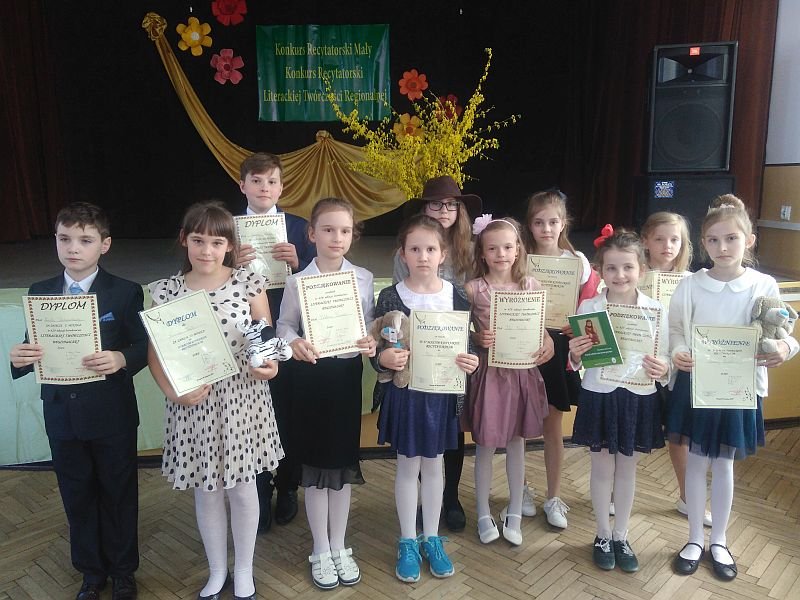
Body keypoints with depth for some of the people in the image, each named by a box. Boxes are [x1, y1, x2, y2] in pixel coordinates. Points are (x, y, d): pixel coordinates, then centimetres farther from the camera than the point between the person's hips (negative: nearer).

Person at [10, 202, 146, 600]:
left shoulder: (125, 293, -8)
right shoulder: (39, 293, 2)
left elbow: (142, 347, -11)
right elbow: (36, 350, 4)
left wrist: (121, 359, -32)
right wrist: (20, 358, -19)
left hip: (112, 417, -3)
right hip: (62, 415, 3)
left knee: (118, 494, 13)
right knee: (77, 497, 17)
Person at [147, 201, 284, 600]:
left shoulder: (248, 284, -6)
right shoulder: (166, 291, -3)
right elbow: (156, 352, 0)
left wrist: (268, 365, -21)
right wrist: (172, 391, -15)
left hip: (243, 398, -1)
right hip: (194, 403, 1)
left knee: (242, 486, 12)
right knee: (206, 490, 15)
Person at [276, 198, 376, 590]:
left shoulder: (363, 278, 0)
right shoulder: (298, 281, -6)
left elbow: (370, 323, 4)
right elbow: (284, 324, -2)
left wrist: (371, 343, -16)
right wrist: (294, 343, -23)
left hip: (347, 374, 2)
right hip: (311, 376, -2)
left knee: (344, 462, 12)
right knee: (315, 464, 8)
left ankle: (339, 547, 30)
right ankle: (321, 551, 27)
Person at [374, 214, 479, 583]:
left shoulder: (456, 297, -5)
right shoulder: (391, 297, -10)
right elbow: (377, 350, -7)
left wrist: (471, 362, -18)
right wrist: (384, 358, -28)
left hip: (442, 393, 2)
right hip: (404, 393, -2)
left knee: (433, 466, 17)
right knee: (408, 466, 12)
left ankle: (431, 539, 35)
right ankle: (407, 543, 30)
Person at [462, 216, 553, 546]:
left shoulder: (531, 285, 0)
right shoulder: (473, 289, -7)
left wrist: (547, 343, -13)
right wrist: (478, 339, -21)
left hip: (522, 372, 3)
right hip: (488, 372, -2)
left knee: (516, 442, 15)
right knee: (485, 444, 8)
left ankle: (514, 513, 32)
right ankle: (484, 514, 27)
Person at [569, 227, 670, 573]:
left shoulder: (656, 310, -5)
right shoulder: (588, 307, -7)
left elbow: (664, 359, 0)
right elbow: (577, 362, -1)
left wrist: (663, 369, -22)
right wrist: (574, 354, -23)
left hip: (639, 398, 1)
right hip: (600, 396, -1)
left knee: (627, 469, 16)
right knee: (602, 468, 13)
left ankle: (621, 537, 34)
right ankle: (603, 536, 32)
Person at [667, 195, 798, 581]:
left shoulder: (763, 286, -7)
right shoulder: (690, 286, -7)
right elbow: (675, 330, -2)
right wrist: (678, 354, -22)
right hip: (695, 385, 0)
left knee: (724, 464, 14)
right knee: (697, 462, 11)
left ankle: (719, 542, 33)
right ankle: (695, 539, 29)